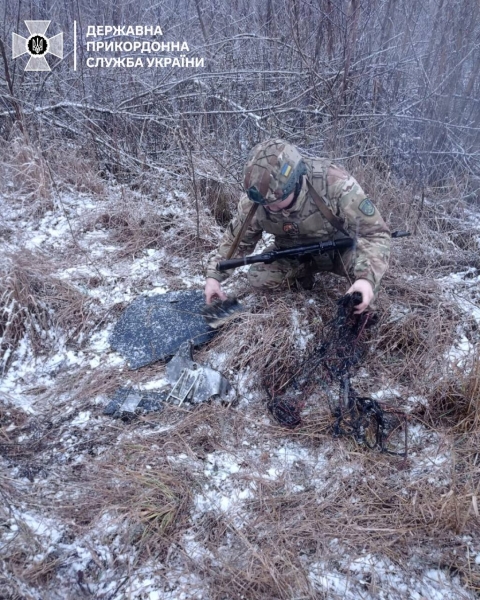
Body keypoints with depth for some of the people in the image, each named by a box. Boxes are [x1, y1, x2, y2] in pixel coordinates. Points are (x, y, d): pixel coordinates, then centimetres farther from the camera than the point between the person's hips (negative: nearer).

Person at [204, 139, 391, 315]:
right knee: (258, 279, -19)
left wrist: (367, 278, -48)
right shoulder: (252, 201, -24)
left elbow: (375, 233, -32)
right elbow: (236, 239, -4)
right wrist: (214, 275, -13)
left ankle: (362, 312, -4)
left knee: (364, 264, -34)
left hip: (339, 248, -3)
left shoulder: (335, 183, -36)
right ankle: (304, 272, 9)